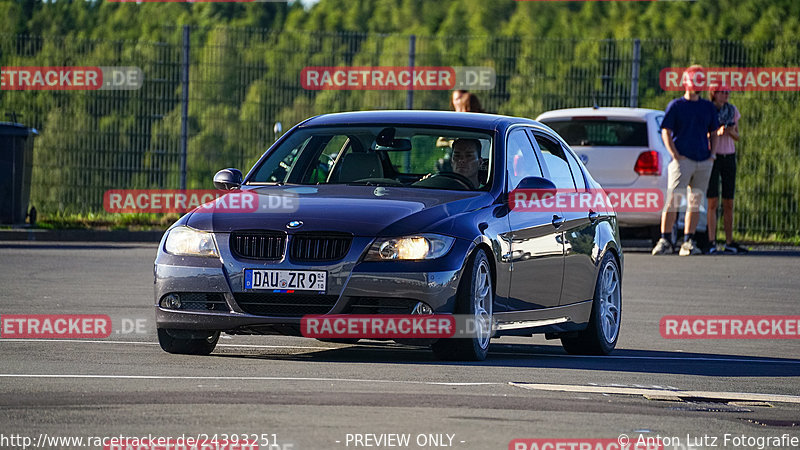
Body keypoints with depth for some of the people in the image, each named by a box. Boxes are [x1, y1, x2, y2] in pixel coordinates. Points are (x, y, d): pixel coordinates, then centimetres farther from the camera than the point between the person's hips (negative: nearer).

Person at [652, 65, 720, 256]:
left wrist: (712, 154, 7)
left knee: (695, 202, 4)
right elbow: (665, 132, -1)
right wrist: (676, 155, -10)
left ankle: (688, 242, 8)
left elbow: (714, 132, 21)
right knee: (672, 199, -10)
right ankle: (665, 240, -8)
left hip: (703, 161, 5)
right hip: (683, 160, -5)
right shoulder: (676, 105, 1)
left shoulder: (708, 107, 14)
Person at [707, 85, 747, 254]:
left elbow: (737, 137, 12)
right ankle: (712, 243, -10)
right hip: (711, 156, -4)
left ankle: (729, 243, 9)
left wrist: (731, 131, -11)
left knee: (728, 203, 5)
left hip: (729, 157, 4)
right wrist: (717, 132, -24)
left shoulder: (733, 111, 8)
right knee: (713, 201, -9)